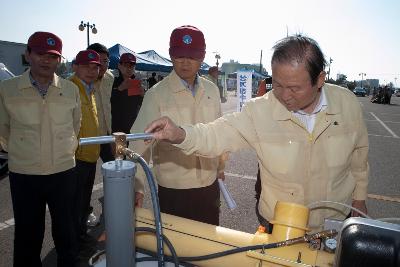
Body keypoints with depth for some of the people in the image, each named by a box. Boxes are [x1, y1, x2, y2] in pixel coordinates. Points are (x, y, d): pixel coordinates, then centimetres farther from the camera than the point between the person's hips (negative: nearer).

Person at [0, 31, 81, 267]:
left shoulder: (71, 90, -2)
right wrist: (21, 151, 12)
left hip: (64, 172, 1)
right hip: (24, 175, -1)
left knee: (66, 233, 15)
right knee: (28, 236, 15)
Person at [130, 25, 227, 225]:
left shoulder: (212, 90, 2)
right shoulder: (157, 95, -13)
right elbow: (141, 142, -17)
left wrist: (220, 166, 15)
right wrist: (137, 187, -24)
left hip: (209, 186, 5)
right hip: (172, 190, -4)